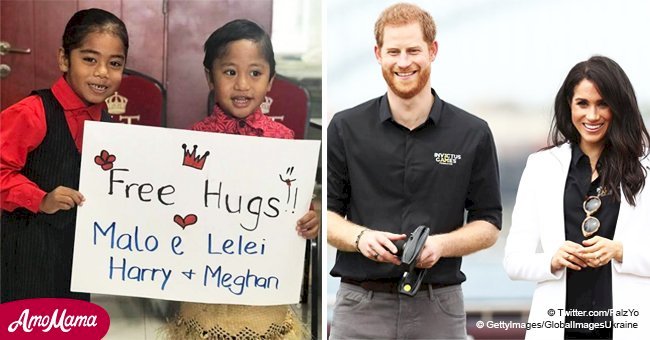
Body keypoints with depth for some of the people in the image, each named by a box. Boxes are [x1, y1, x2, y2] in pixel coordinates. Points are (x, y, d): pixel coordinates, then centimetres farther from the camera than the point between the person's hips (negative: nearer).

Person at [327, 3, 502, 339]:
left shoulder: (473, 134, 3)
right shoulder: (345, 128, 3)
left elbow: (488, 224, 6)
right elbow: (327, 213, 5)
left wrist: (441, 245, -13)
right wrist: (360, 237, -15)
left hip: (438, 308, 0)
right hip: (361, 304, 0)